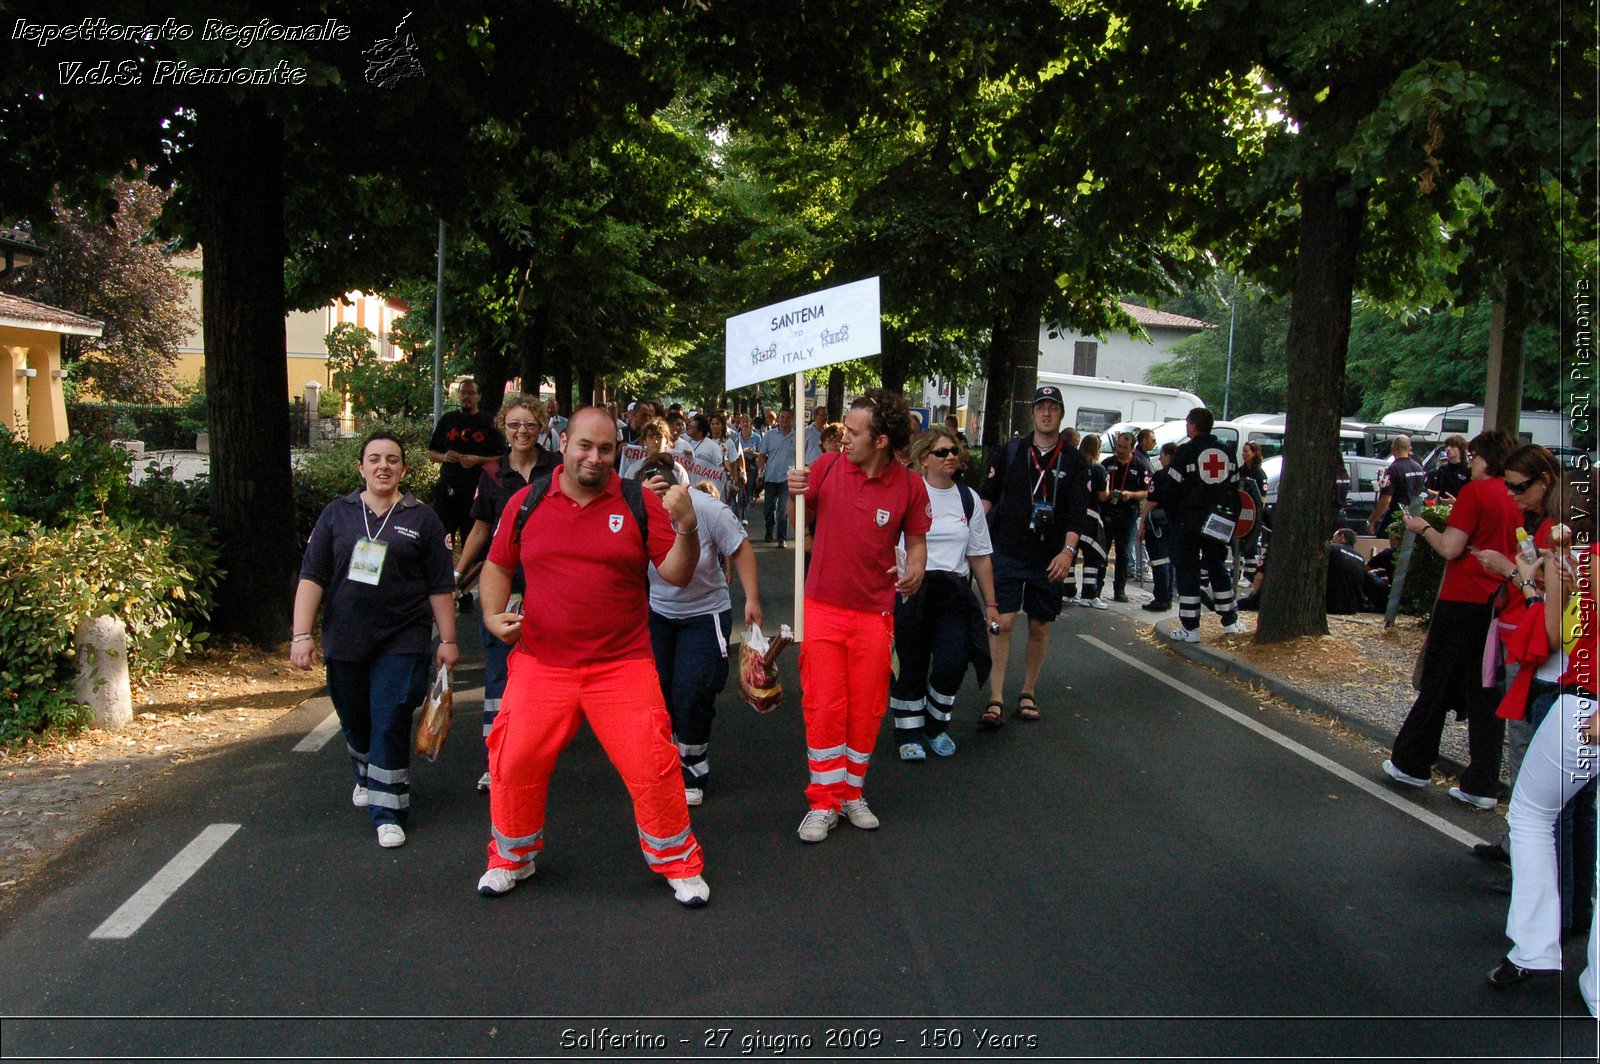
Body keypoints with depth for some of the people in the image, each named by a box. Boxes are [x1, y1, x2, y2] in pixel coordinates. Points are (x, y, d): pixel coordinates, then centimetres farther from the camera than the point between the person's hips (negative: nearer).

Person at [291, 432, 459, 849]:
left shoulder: (422, 519, 1)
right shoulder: (337, 514, 5)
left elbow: (441, 587, 2)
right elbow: (312, 576, 1)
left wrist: (447, 640, 0)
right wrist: (302, 634, -6)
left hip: (401, 642, -3)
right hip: (344, 642, 3)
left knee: (390, 725, -7)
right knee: (354, 722, 16)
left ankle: (388, 810, 2)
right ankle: (366, 777, 45)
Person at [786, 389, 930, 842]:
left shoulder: (909, 486, -7)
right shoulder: (827, 466, -5)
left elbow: (916, 540, 5)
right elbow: (802, 523, 7)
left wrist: (915, 570, -15)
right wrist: (797, 495, -13)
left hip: (874, 613, 0)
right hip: (823, 606, 0)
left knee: (866, 708, 10)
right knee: (823, 706, 1)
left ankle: (852, 793, 28)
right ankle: (823, 802, 13)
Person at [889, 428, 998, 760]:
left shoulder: (968, 499, 12)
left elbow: (980, 555, 15)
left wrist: (990, 604, 15)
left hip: (954, 592, 3)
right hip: (911, 591, -3)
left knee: (952, 663, -10)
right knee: (911, 665, 3)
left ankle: (936, 725, 15)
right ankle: (909, 733, 21)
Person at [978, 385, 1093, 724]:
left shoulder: (1074, 461, 3)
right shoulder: (1009, 452, 4)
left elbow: (1078, 511, -5)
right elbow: (987, 495, 8)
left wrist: (1068, 550, -19)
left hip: (1050, 558, 1)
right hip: (1007, 553, -1)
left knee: (1039, 627, 10)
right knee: (1002, 623, -8)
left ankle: (1028, 693, 26)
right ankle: (996, 700, -4)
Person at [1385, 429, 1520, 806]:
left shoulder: (1475, 492, -11)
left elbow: (1450, 548, -15)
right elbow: (1504, 546, 18)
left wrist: (1423, 527, 2)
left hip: (1464, 601, -6)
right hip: (1500, 605, 6)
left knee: (1437, 686, 6)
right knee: (1487, 696, 7)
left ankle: (1412, 764, 18)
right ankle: (1482, 786, 8)